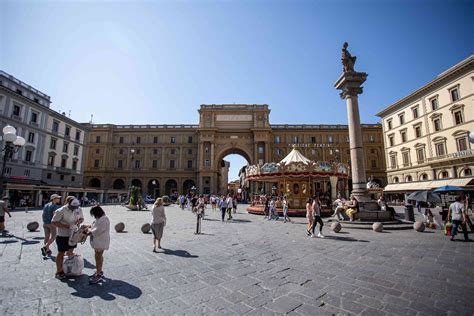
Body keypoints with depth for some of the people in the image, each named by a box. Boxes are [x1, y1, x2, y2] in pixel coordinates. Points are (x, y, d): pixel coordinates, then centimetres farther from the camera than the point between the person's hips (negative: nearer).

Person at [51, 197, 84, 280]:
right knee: (61, 253, 7)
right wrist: (67, 226, -27)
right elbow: (53, 222, -19)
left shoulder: (79, 209, -7)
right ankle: (59, 271, 22)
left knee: (71, 252, 21)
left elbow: (81, 218, 7)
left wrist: (78, 221, -16)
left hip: (73, 235, 6)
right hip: (62, 235, -5)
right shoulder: (61, 211, -22)